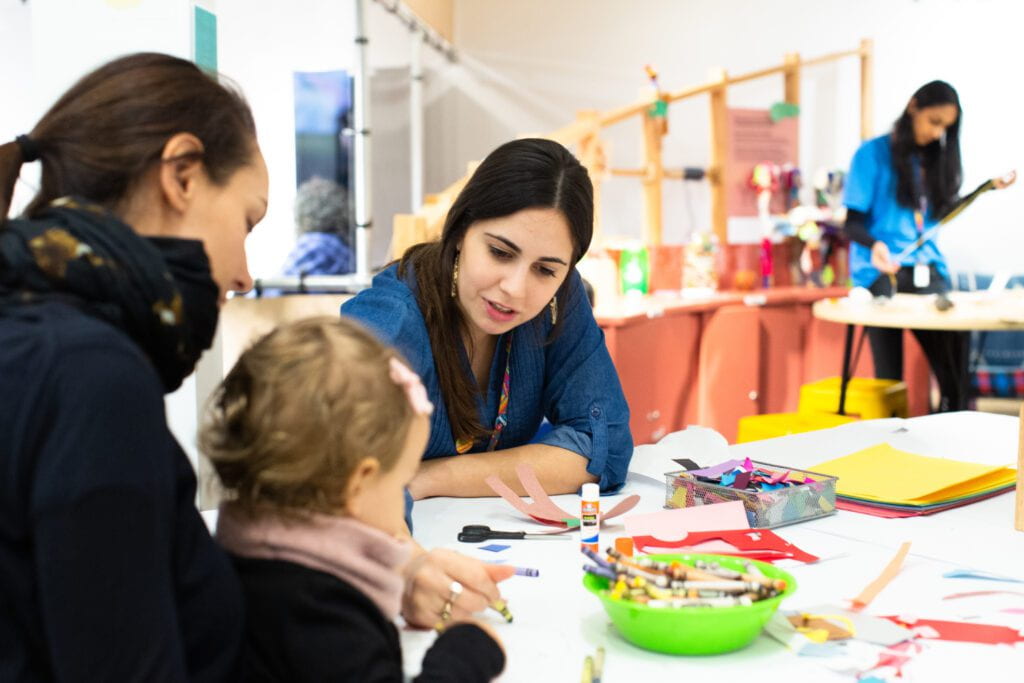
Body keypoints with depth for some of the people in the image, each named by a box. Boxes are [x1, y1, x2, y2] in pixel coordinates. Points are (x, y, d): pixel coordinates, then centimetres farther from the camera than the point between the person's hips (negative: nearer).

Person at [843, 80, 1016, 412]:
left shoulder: (934, 156, 13)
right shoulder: (873, 154, -3)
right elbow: (853, 222, -6)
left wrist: (989, 188, 16)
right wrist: (874, 245, -27)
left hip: (927, 273, 5)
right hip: (881, 274, -5)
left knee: (954, 366, -6)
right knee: (890, 376, -4)